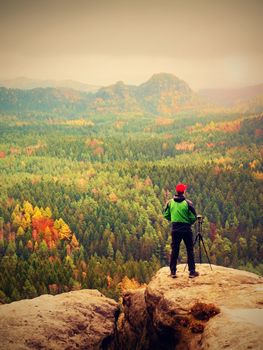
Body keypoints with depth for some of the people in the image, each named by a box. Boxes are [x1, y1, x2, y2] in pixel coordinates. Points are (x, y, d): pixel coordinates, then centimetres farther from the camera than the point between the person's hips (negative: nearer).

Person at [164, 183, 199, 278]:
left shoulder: (170, 202, -2)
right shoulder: (188, 203, -11)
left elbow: (166, 215, 6)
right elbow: (193, 217, -9)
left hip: (175, 229, 3)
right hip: (186, 229, -3)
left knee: (174, 250, 10)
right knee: (190, 250, 7)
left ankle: (173, 272, 10)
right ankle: (192, 271, 7)